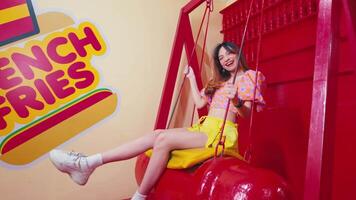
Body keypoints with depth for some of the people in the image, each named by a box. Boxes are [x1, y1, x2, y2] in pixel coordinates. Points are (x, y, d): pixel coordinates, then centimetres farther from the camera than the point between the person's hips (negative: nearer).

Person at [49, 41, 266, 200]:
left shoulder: (248, 76, 5)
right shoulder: (219, 81, 27)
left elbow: (248, 114, -6)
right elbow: (200, 103, 18)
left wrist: (237, 101, -27)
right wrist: (192, 78, 22)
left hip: (220, 132, -7)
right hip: (204, 128, 7)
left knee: (163, 139, -28)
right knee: (154, 136, -14)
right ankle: (87, 163, -21)